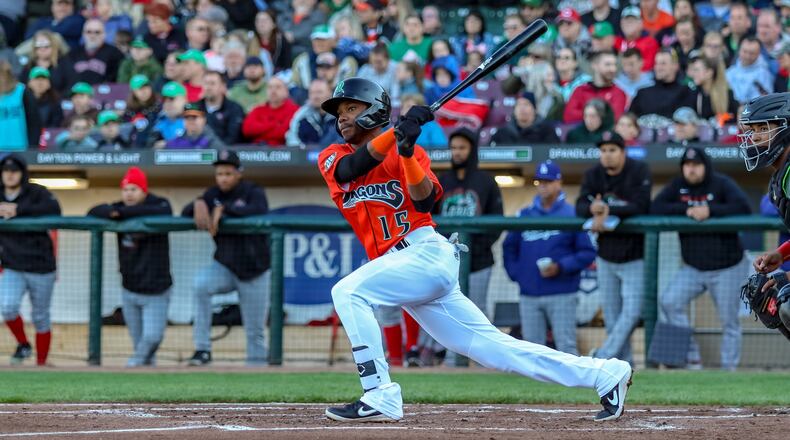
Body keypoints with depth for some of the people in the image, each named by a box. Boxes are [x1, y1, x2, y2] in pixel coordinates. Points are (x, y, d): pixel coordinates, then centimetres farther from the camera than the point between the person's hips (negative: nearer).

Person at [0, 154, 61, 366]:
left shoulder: (37, 193, -7)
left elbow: (54, 209, -27)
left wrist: (18, 209, -30)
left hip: (40, 267, -2)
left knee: (40, 317, 6)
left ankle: (41, 364, 20)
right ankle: (23, 345, 5)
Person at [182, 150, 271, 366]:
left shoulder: (253, 192, -9)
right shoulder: (213, 194, 3)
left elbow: (259, 210, -30)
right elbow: (185, 213, -1)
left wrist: (223, 210, -35)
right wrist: (199, 204, -23)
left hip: (254, 272, -2)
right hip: (225, 267, 2)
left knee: (255, 332, 1)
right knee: (201, 283, -29)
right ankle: (203, 349, -25)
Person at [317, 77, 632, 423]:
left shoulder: (404, 152, 4)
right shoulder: (332, 157, 15)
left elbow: (425, 201, -12)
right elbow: (353, 167, -9)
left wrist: (408, 153, -24)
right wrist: (397, 131, -22)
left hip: (427, 252, -5)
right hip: (400, 265, 5)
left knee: (348, 292, -24)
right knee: (490, 346, 3)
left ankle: (380, 397, -23)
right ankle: (604, 374, 6)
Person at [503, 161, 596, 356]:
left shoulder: (572, 215, -1)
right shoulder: (525, 215, 11)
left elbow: (587, 253, -4)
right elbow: (509, 248, 18)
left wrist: (561, 267, -15)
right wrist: (515, 273, 3)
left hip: (562, 295, -4)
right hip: (529, 295, 4)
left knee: (566, 346, -7)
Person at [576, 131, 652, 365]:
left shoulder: (639, 171, -12)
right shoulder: (593, 175, 1)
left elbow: (639, 206, -23)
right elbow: (580, 207, -8)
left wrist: (607, 210, -27)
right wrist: (593, 209, -30)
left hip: (634, 256, -4)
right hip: (606, 256, 4)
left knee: (631, 309, -14)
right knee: (611, 313, 5)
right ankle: (623, 362, 13)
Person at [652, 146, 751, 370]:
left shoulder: (722, 184, -10)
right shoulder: (678, 186, 3)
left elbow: (744, 207, -24)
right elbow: (656, 207, -8)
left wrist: (710, 211, -27)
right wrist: (686, 210, -19)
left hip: (727, 268, -4)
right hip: (692, 268, 4)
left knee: (729, 322, 0)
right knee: (669, 302, -14)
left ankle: (729, 367, 10)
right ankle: (691, 358, -6)